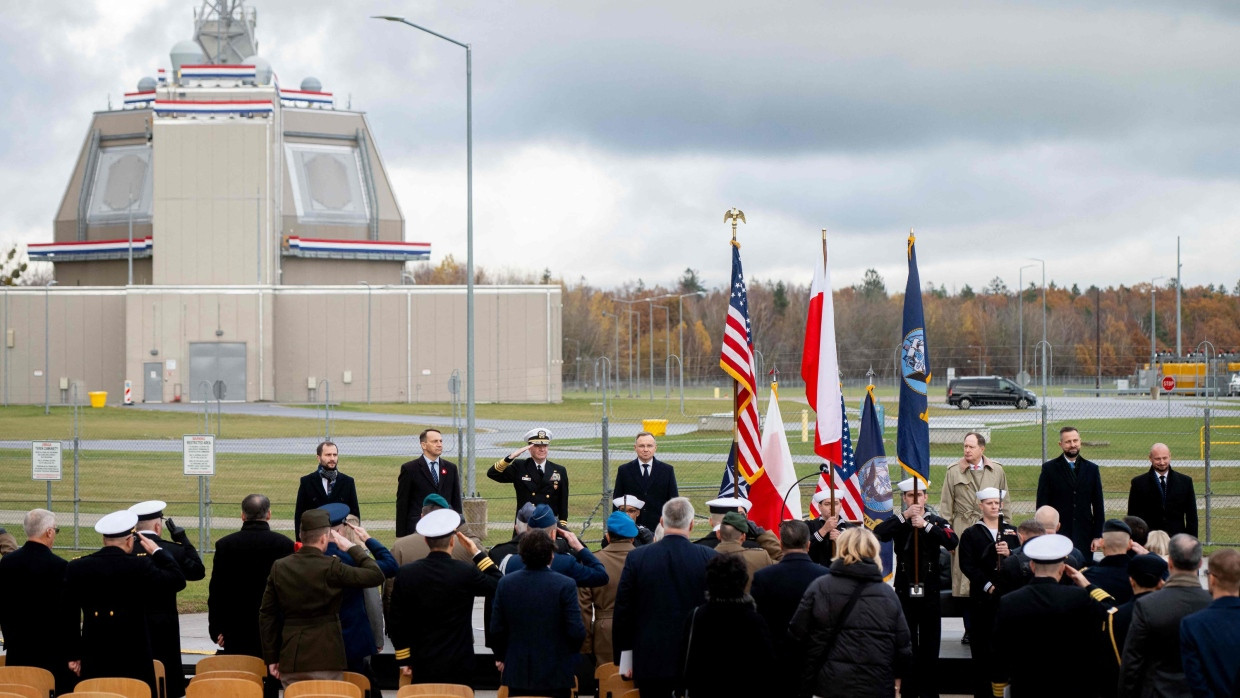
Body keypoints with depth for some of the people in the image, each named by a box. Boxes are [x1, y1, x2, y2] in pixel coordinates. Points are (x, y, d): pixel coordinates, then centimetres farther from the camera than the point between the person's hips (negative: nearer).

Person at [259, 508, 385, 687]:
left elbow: (266, 615, 7)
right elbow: (376, 575, -9)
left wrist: (271, 658, 13)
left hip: (290, 657, 4)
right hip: (325, 658, -4)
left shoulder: (279, 567, 4)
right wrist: (352, 548, 3)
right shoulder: (331, 567, -11)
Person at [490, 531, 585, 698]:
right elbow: (576, 632, -14)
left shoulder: (505, 584, -4)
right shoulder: (565, 585, -14)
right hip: (555, 673, -3)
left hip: (517, 672, 3)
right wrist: (571, 653, 8)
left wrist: (500, 658, 18)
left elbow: (496, 630, 1)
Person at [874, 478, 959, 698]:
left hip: (930, 592, 1)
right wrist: (905, 515, -21)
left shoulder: (937, 522, 4)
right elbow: (878, 533, -17)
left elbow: (953, 542, -14)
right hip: (905, 592, -1)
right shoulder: (898, 522, 4)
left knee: (929, 645, 5)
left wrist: (926, 525, -21)